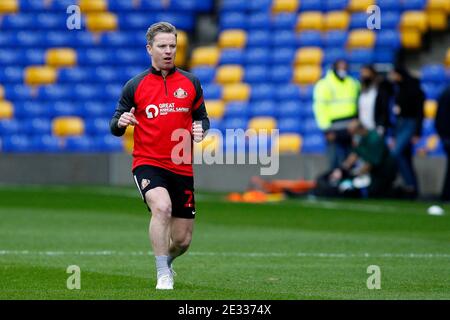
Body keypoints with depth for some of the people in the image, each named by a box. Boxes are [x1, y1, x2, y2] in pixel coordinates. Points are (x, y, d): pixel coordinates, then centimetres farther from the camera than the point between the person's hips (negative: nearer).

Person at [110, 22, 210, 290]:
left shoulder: (190, 83, 6)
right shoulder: (135, 86, 0)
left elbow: (202, 117, 16)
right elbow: (115, 127, 4)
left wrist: (200, 129, -8)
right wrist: (120, 123, -20)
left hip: (182, 168, 3)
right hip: (148, 164, -3)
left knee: (182, 240, 5)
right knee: (162, 207, -33)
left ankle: (166, 261, 41)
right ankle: (164, 276, -23)